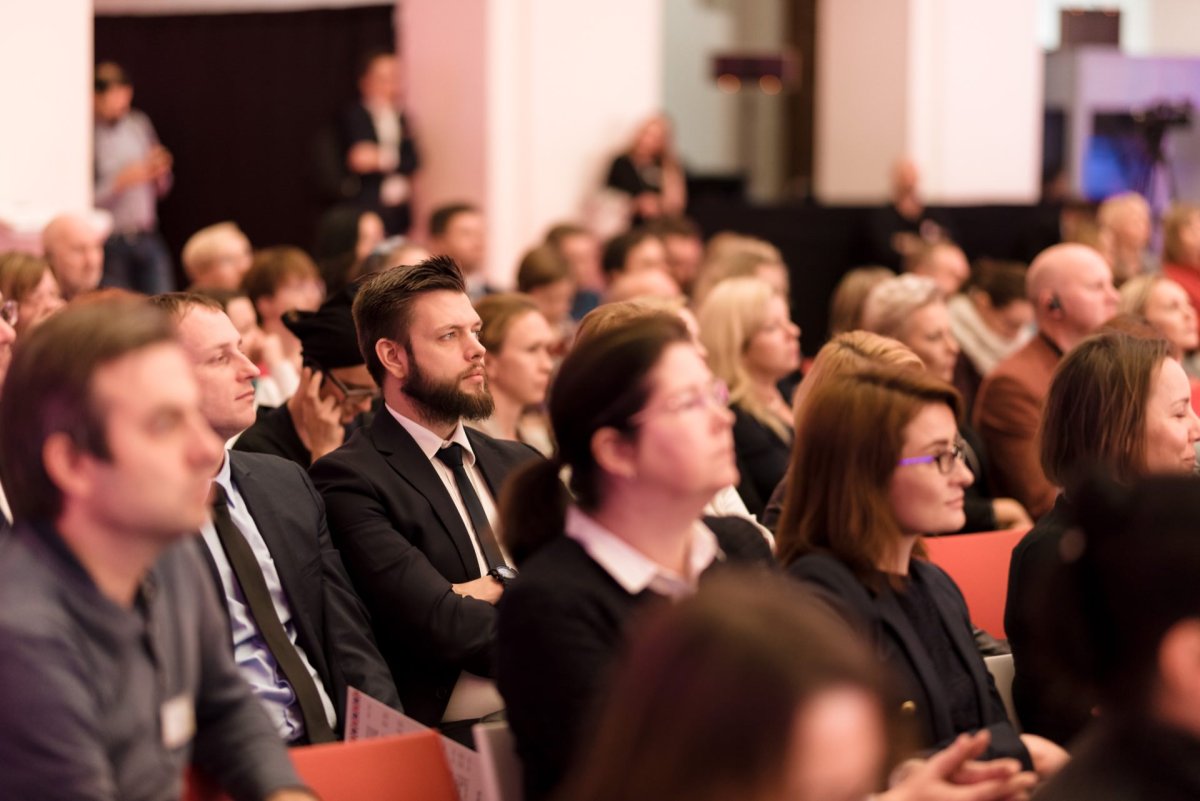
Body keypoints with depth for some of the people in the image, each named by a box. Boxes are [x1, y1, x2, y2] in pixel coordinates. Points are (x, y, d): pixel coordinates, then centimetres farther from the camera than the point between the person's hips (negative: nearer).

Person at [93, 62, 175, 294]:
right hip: (111, 244, -5)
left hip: (148, 238, 5)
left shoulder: (140, 124, 7)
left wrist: (160, 172, -5)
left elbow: (162, 189, 16)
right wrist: (120, 183, -22)